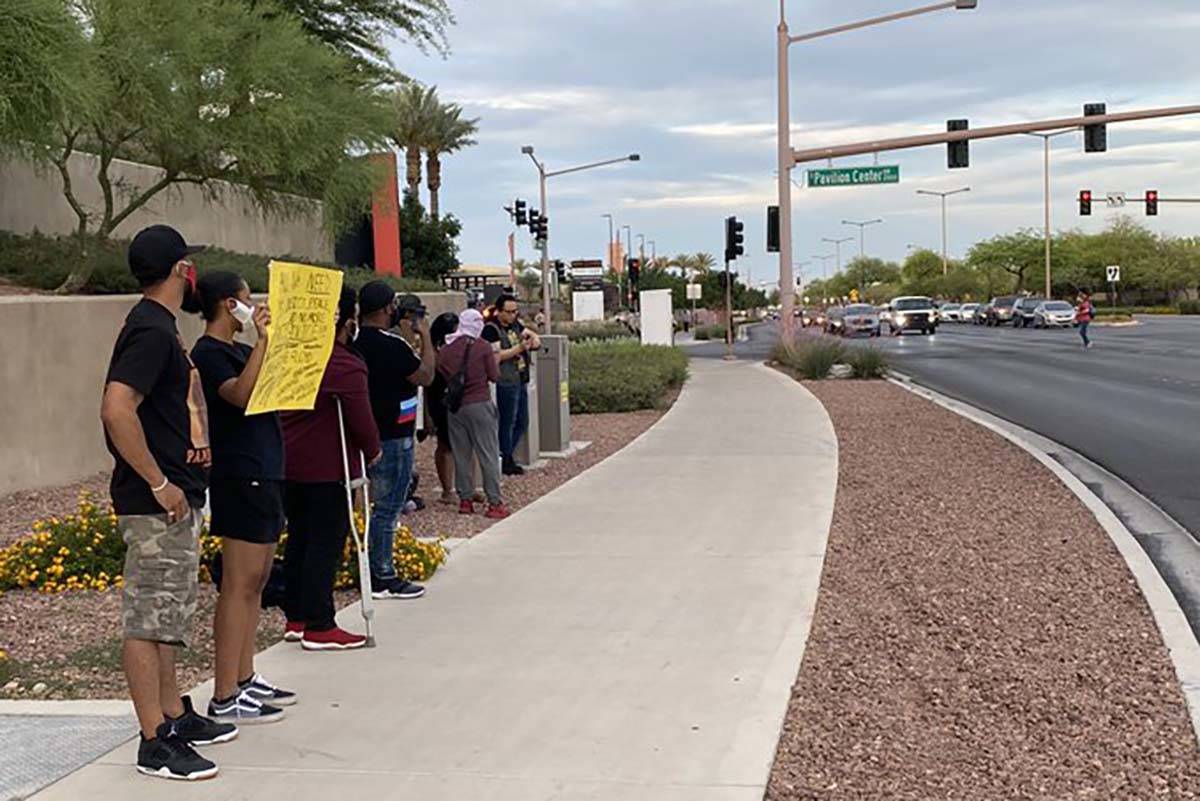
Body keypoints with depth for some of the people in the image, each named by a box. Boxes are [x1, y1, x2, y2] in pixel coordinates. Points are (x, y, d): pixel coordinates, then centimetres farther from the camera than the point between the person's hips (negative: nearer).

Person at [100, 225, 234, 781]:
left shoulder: (159, 327, 13)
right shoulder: (152, 330, -18)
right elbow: (116, 410, -28)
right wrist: (159, 485, -24)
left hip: (175, 499, 11)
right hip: (157, 504, -11)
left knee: (165, 612, 19)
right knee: (148, 618, -4)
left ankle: (175, 715, 31)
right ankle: (155, 742, 2)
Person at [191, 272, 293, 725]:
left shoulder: (238, 350, 17)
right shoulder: (209, 353, -11)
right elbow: (241, 393, -29)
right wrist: (262, 339, -26)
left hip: (263, 475, 10)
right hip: (240, 478, -10)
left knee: (256, 581, 14)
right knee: (239, 584, -9)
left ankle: (245, 680, 22)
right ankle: (225, 698, -5)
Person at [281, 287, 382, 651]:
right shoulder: (346, 367, -17)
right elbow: (361, 420, -17)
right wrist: (373, 451, 2)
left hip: (288, 463, 8)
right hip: (327, 468, -8)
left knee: (299, 539, 16)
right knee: (326, 544, -2)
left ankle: (295, 618, 23)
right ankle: (319, 627, 0)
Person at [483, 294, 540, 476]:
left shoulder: (514, 324, 12)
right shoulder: (491, 329, -13)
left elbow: (531, 334, 15)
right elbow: (496, 356, -21)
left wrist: (534, 339, -8)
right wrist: (519, 348, -25)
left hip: (521, 381, 9)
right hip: (506, 383, -9)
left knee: (522, 423, 14)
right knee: (507, 423, 0)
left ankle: (506, 455, 25)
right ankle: (507, 461, 11)